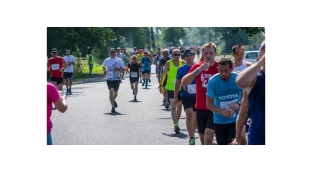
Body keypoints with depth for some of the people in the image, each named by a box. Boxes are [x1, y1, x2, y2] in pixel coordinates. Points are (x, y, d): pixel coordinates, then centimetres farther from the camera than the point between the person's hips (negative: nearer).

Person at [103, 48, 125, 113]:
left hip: (117, 79, 1)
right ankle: (113, 107, -17)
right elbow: (104, 67, 22)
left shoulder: (119, 60, 1)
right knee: (111, 91, -16)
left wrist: (118, 69, -17)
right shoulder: (106, 60, 5)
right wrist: (104, 71, 1)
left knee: (115, 92, 13)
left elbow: (123, 68, 3)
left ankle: (114, 100, 47)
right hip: (109, 78, -1)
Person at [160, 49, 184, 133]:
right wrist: (161, 85, -1)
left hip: (180, 88, 4)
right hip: (171, 87, -4)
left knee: (179, 105, 15)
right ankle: (175, 124, -21)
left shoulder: (182, 63, 2)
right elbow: (164, 74, 0)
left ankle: (177, 122, 31)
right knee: (173, 106, -14)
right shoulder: (168, 63, -6)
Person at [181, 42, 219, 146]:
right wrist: (198, 70, -24)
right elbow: (183, 83, -13)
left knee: (208, 137, -17)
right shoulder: (197, 66, -1)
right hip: (201, 107, 3)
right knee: (203, 139, 13)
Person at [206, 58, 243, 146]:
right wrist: (222, 112, -30)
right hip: (220, 121, 1)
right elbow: (209, 104, -12)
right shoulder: (212, 81, -16)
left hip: (236, 119, -1)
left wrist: (239, 104, -19)